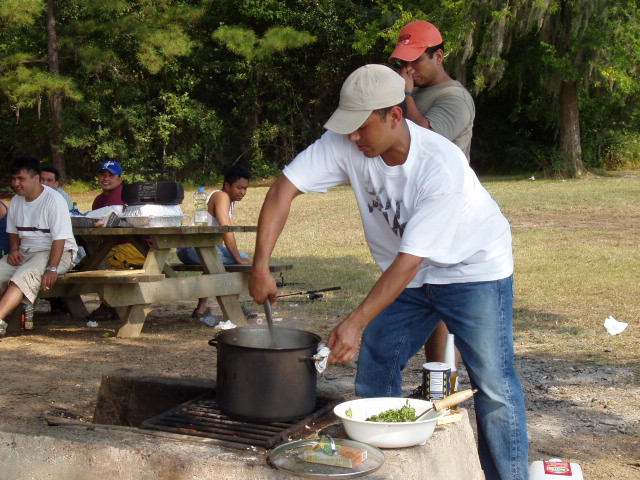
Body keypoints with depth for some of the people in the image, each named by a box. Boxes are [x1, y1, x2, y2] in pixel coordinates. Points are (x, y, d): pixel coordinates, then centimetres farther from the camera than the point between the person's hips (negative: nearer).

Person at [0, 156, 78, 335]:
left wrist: (52, 269, -28)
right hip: (25, 252, 7)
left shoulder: (53, 200, -14)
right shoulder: (16, 200, 10)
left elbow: (60, 239, -19)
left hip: (56, 252, -7)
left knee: (23, 275, -33)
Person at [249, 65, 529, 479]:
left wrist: (356, 323, -37)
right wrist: (261, 265, -29)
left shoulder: (441, 166, -33)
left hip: (475, 266, -5)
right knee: (374, 371, 5)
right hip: (410, 274, 5)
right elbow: (285, 188, -20)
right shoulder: (345, 144, -19)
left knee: (493, 386, -8)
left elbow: (411, 259, -33)